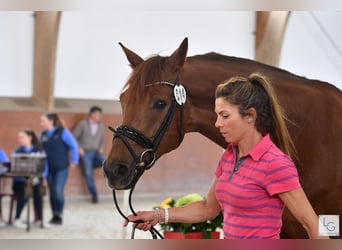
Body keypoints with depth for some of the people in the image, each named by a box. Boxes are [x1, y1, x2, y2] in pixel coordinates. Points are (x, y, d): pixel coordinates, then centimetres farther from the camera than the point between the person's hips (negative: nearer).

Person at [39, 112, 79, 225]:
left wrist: (74, 161, -4)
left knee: (58, 191, -16)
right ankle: (54, 216, 16)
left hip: (61, 168, -5)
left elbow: (73, 146, -6)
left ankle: (59, 215, -8)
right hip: (49, 168, 5)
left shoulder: (63, 132, -7)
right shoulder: (43, 135, 8)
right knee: (52, 192, 8)